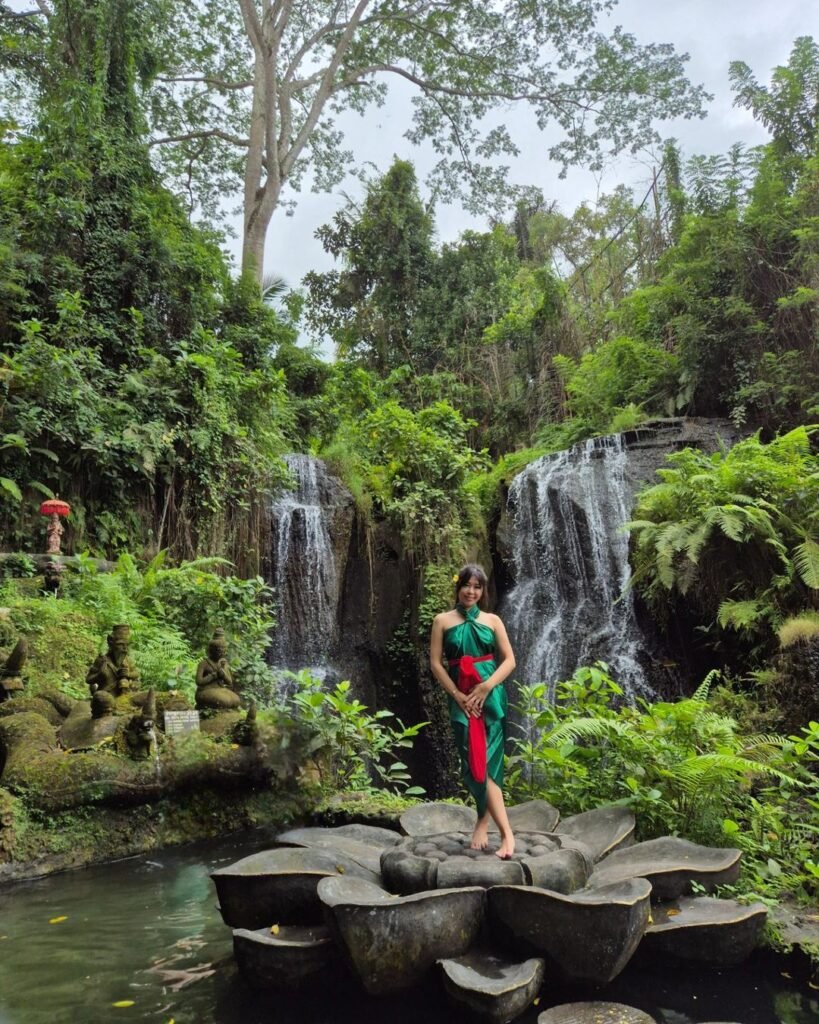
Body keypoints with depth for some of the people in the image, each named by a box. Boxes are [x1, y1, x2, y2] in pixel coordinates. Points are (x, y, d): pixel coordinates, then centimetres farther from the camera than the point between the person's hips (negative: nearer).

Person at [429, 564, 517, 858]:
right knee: (475, 760, -8)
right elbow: (435, 663, 1)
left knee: (488, 759, -7)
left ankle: (483, 821, 5)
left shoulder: (492, 620, 8)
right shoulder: (443, 620, 5)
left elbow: (509, 660, 4)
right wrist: (458, 696, -8)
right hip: (460, 698, 0)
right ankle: (507, 832, -5)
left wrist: (486, 686, -10)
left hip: (491, 695, 1)